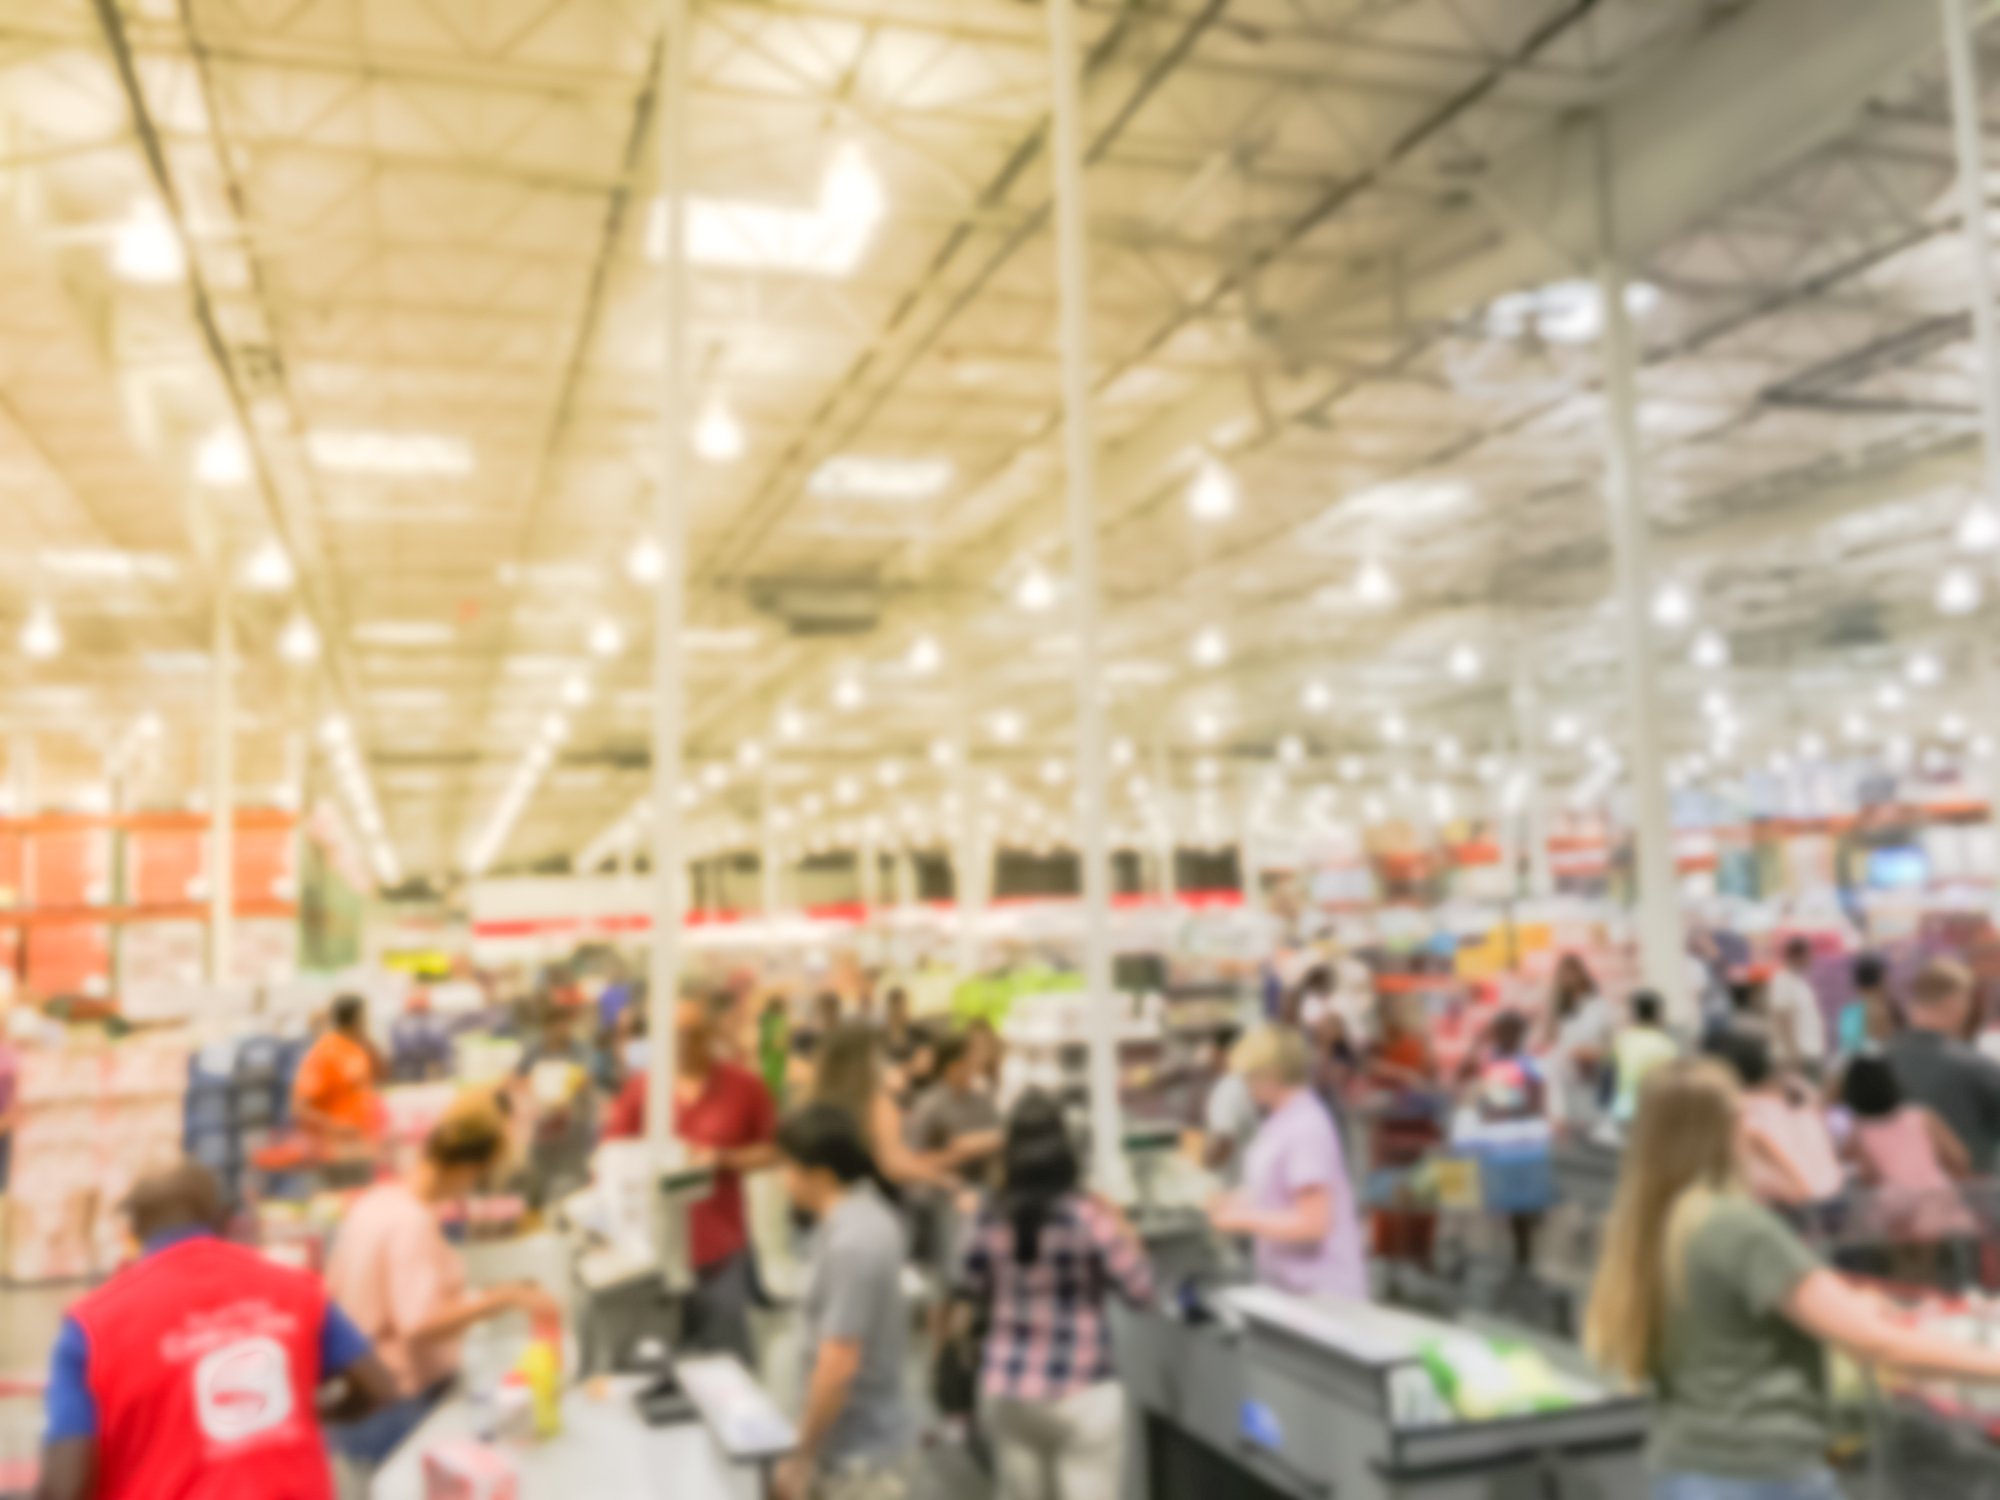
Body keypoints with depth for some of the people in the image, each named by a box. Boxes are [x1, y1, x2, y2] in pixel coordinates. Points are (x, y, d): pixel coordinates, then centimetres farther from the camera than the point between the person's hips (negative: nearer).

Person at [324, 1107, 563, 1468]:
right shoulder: (412, 1223, -22)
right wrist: (507, 1297, -30)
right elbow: (420, 1326, -30)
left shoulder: (372, 1200, 5)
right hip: (404, 1408, -9)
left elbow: (333, 1287, 16)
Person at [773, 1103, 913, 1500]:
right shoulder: (866, 1212, 3)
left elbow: (838, 1364, -26)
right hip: (859, 1439, 9)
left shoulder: (851, 1244, -27)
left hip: (861, 1452, -9)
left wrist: (801, 1459, -16)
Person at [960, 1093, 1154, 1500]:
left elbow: (973, 1288, 11)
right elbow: (1139, 1289, -10)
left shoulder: (992, 1220, -5)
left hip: (1004, 1389, 5)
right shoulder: (1090, 1219, -18)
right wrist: (1126, 1240, 5)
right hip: (1080, 1393, -5)